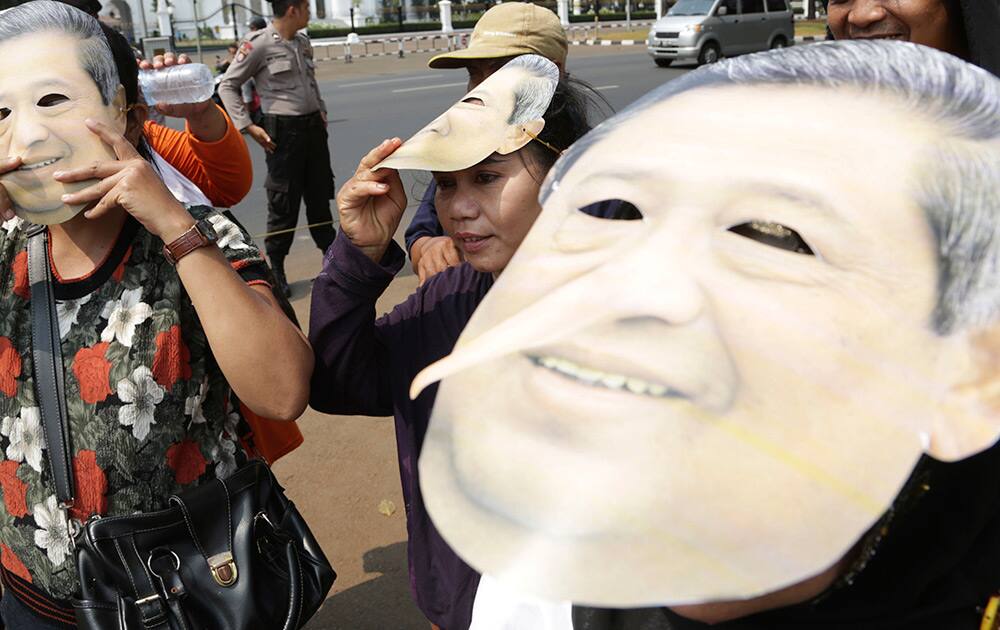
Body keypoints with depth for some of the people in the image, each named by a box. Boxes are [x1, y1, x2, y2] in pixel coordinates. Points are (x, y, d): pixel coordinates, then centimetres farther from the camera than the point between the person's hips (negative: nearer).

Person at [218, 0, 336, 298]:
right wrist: (247, 126, -13)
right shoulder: (258, 44, -11)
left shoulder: (303, 42, 10)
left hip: (314, 126, 7)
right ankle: (275, 268, 13)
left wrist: (321, 111, 13)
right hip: (283, 131, -6)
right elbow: (228, 85, -7)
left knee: (320, 196, 15)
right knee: (284, 202, 0)